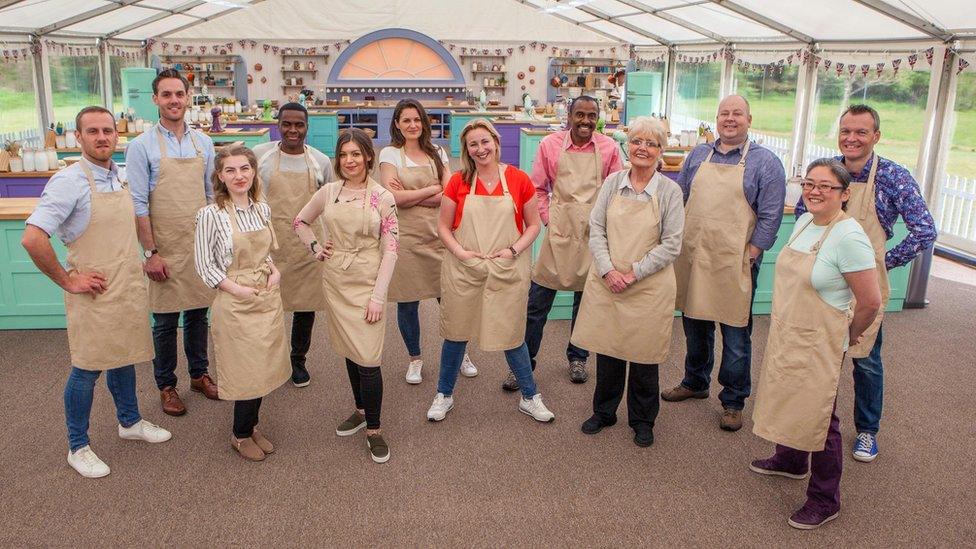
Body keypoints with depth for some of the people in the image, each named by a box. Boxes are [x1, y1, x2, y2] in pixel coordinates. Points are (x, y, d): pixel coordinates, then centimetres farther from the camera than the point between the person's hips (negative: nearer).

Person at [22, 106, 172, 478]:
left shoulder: (120, 176, 7)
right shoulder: (69, 181, -17)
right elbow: (32, 238, -24)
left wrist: (148, 258, 11)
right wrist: (68, 281, -17)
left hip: (129, 289, 7)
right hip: (95, 294, -7)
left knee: (124, 358, 21)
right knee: (87, 369, 5)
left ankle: (129, 422, 39)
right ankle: (78, 447, 21)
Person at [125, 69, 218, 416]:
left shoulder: (203, 142, 6)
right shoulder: (142, 146, -7)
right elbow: (138, 203, -9)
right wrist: (150, 253, -12)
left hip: (201, 245, 4)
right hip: (166, 248, -4)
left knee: (198, 314, 15)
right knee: (165, 321, 7)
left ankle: (199, 374, 31)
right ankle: (166, 385, 23)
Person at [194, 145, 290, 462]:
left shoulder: (262, 209, 5)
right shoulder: (211, 214, -13)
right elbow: (204, 264, -11)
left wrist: (275, 270, -1)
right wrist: (239, 289, -17)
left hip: (269, 298, 6)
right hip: (236, 303, -6)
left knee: (264, 366, 14)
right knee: (247, 369, 3)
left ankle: (251, 425, 34)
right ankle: (241, 435, 26)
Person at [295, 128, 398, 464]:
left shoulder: (382, 197, -7)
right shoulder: (328, 192, 3)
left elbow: (391, 249, -8)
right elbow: (300, 221, 20)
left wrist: (378, 295, -13)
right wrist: (314, 248, 5)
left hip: (368, 281, -4)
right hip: (335, 280, 4)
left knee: (367, 357, -7)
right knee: (349, 351, 14)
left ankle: (373, 429, 7)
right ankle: (361, 411, 33)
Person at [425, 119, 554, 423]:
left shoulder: (518, 179, -3)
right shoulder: (458, 181, -2)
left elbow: (534, 224, 4)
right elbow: (443, 226, 4)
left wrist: (514, 250, -11)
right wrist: (460, 252, -12)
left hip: (507, 271, -1)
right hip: (463, 270, 1)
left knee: (512, 334, 7)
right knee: (456, 333, 11)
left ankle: (530, 398, 27)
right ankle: (444, 395, 31)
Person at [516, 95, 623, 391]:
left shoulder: (609, 148, 0)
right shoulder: (550, 144, -1)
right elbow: (538, 189, 5)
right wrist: (547, 219, -4)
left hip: (594, 233, 1)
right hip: (559, 230, -1)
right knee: (537, 301, 1)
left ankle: (577, 358, 33)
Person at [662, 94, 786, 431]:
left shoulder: (765, 162, -2)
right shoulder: (698, 155, 11)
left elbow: (770, 216, -6)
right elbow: (678, 196, 15)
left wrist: (751, 255, -11)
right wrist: (676, 242, 8)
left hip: (734, 262, -4)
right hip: (692, 257, 4)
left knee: (735, 334, 5)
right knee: (694, 325, 17)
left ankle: (733, 401, 19)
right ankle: (695, 382, 36)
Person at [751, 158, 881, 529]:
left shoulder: (849, 238, -22)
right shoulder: (803, 222, 4)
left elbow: (870, 302, -18)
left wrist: (848, 335, -3)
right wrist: (783, 326, 16)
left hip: (818, 345, -8)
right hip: (785, 335, 8)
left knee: (818, 417, 4)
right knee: (788, 401, 23)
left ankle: (825, 499, 21)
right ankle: (789, 460, 47)